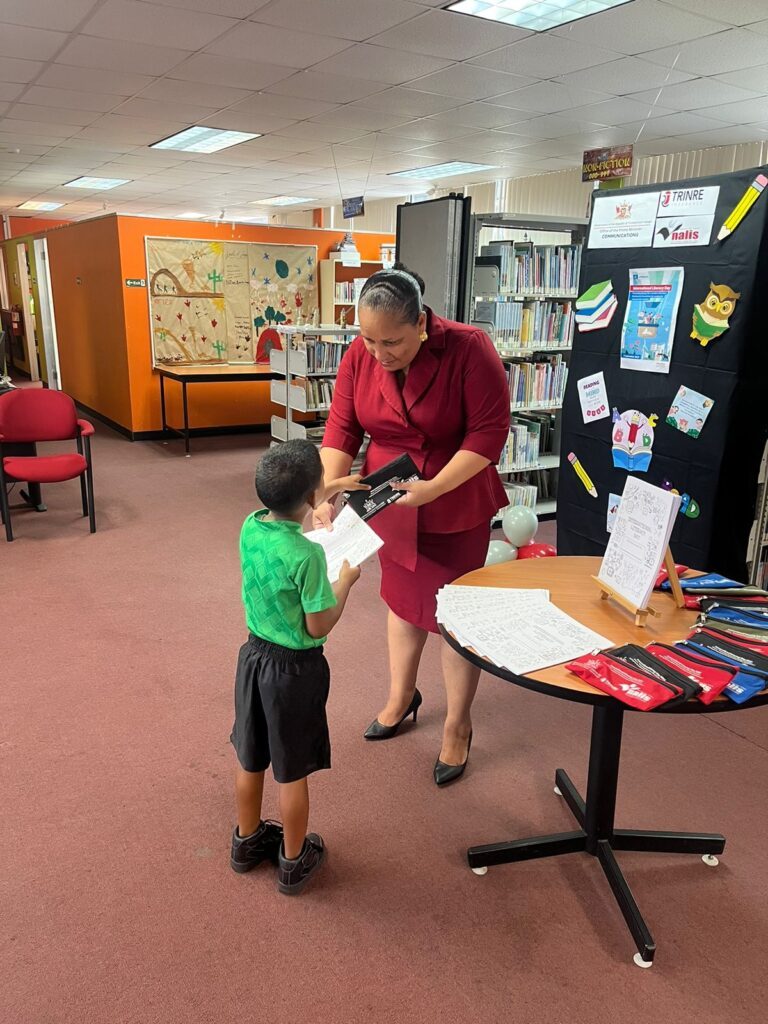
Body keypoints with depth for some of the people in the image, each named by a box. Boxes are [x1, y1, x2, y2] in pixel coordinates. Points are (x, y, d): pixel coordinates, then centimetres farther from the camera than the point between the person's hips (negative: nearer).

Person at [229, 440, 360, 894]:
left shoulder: (250, 529, -8)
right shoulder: (309, 555, -28)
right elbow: (318, 626, -19)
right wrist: (346, 581, -6)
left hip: (254, 654, 7)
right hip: (294, 669, -6)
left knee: (251, 759, 22)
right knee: (292, 770, 12)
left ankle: (248, 840, 43)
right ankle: (293, 861, 31)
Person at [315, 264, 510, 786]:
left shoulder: (469, 349, -23)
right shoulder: (359, 356, -10)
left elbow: (490, 430, -22)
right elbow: (342, 430, -8)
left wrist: (433, 487, -30)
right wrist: (328, 493, -23)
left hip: (456, 506, -4)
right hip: (390, 505, 4)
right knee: (403, 599, 20)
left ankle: (458, 727, 26)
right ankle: (402, 697, 43)